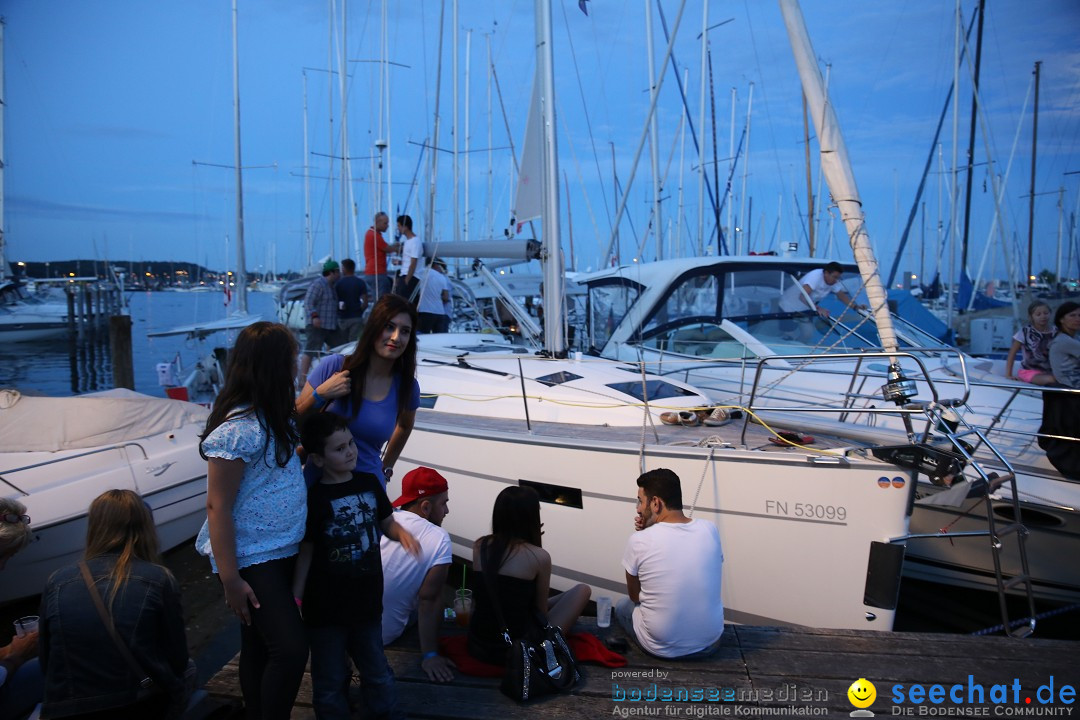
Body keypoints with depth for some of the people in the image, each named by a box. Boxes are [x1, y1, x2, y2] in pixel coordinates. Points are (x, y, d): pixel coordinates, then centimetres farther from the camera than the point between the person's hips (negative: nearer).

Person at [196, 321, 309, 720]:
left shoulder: (272, 415, 6)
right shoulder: (239, 428, -22)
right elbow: (218, 507, -20)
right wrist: (231, 580, -19)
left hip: (281, 552, 9)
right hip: (251, 559, -9)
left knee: (260, 648, 17)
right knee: (291, 649, -12)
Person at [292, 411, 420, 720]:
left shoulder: (369, 483, 0)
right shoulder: (313, 499, -13)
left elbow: (386, 522, 12)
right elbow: (305, 553, -9)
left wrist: (401, 532, -10)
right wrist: (295, 599, -13)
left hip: (367, 599, 4)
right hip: (326, 609, -4)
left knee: (377, 672, 19)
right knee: (331, 680, 12)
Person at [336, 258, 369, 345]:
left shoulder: (338, 283, -2)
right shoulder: (361, 283, 1)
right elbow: (365, 303, -4)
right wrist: (358, 311, 10)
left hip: (342, 318, 0)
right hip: (356, 318, 0)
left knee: (341, 345, 6)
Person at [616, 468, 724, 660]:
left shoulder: (639, 541, -19)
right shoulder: (710, 530, -9)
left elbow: (634, 596, -3)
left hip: (661, 648, -3)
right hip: (710, 643, 3)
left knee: (622, 606, 27)